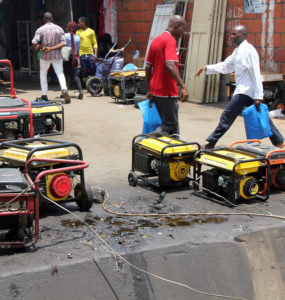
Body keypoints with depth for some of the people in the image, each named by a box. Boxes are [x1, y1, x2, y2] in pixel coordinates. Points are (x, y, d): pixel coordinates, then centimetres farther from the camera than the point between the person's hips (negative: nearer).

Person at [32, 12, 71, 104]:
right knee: (60, 73, 5)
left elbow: (34, 43, -13)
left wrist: (37, 48, 9)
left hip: (45, 56, -1)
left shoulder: (40, 30, -4)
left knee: (43, 73, 17)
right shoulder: (59, 29, 2)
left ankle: (44, 95, 15)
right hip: (57, 55, 1)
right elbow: (63, 43, -8)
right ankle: (64, 89, -23)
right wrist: (52, 48, -11)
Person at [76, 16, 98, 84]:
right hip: (82, 54, 1)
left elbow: (95, 43, 6)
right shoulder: (78, 32, 9)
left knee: (92, 69, -3)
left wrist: (95, 53, -4)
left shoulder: (91, 31, 6)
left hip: (90, 54, -1)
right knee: (84, 70, 2)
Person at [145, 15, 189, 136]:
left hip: (155, 90, 9)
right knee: (170, 124, -1)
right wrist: (183, 86, -30)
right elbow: (170, 65, -27)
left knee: (170, 123, 15)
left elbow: (148, 67, 16)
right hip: (167, 92, -9)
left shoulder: (156, 40, 15)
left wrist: (149, 90, 20)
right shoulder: (170, 40, -13)